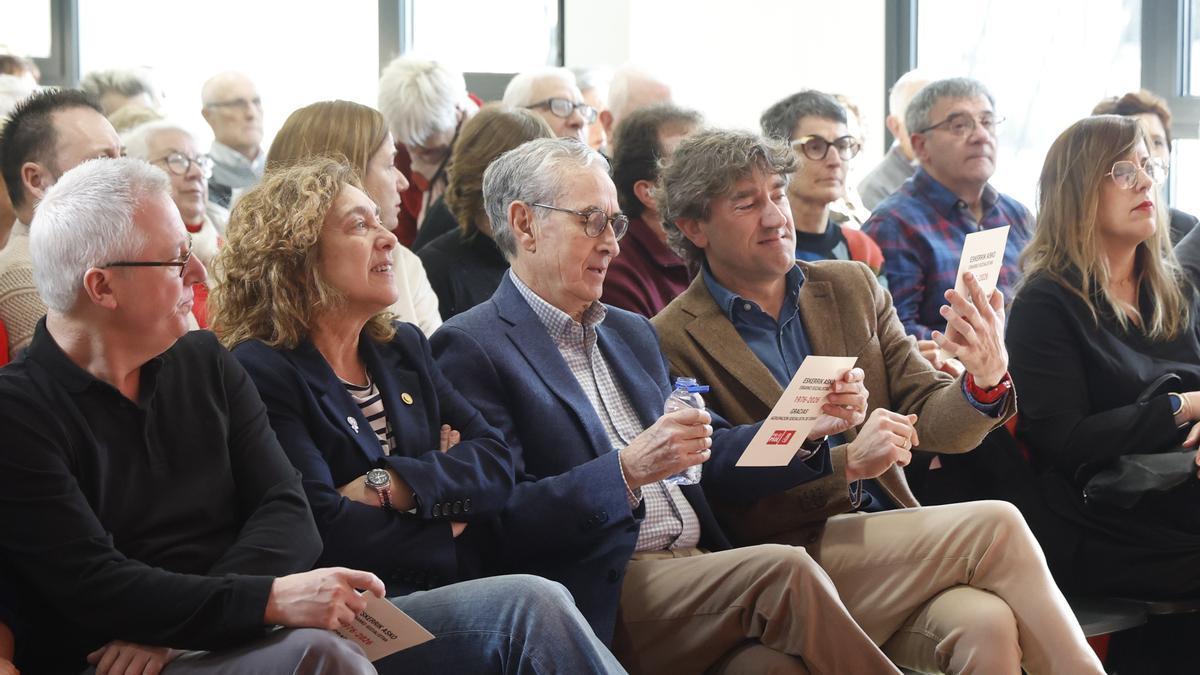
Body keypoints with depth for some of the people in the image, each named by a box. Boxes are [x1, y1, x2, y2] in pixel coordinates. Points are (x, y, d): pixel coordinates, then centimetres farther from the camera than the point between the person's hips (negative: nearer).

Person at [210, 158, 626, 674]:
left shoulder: (402, 348, 19)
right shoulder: (263, 374, -4)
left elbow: (497, 465, 7)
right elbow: (324, 530, -13)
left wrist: (394, 486, -10)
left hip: (460, 590, 6)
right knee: (533, 603, -29)